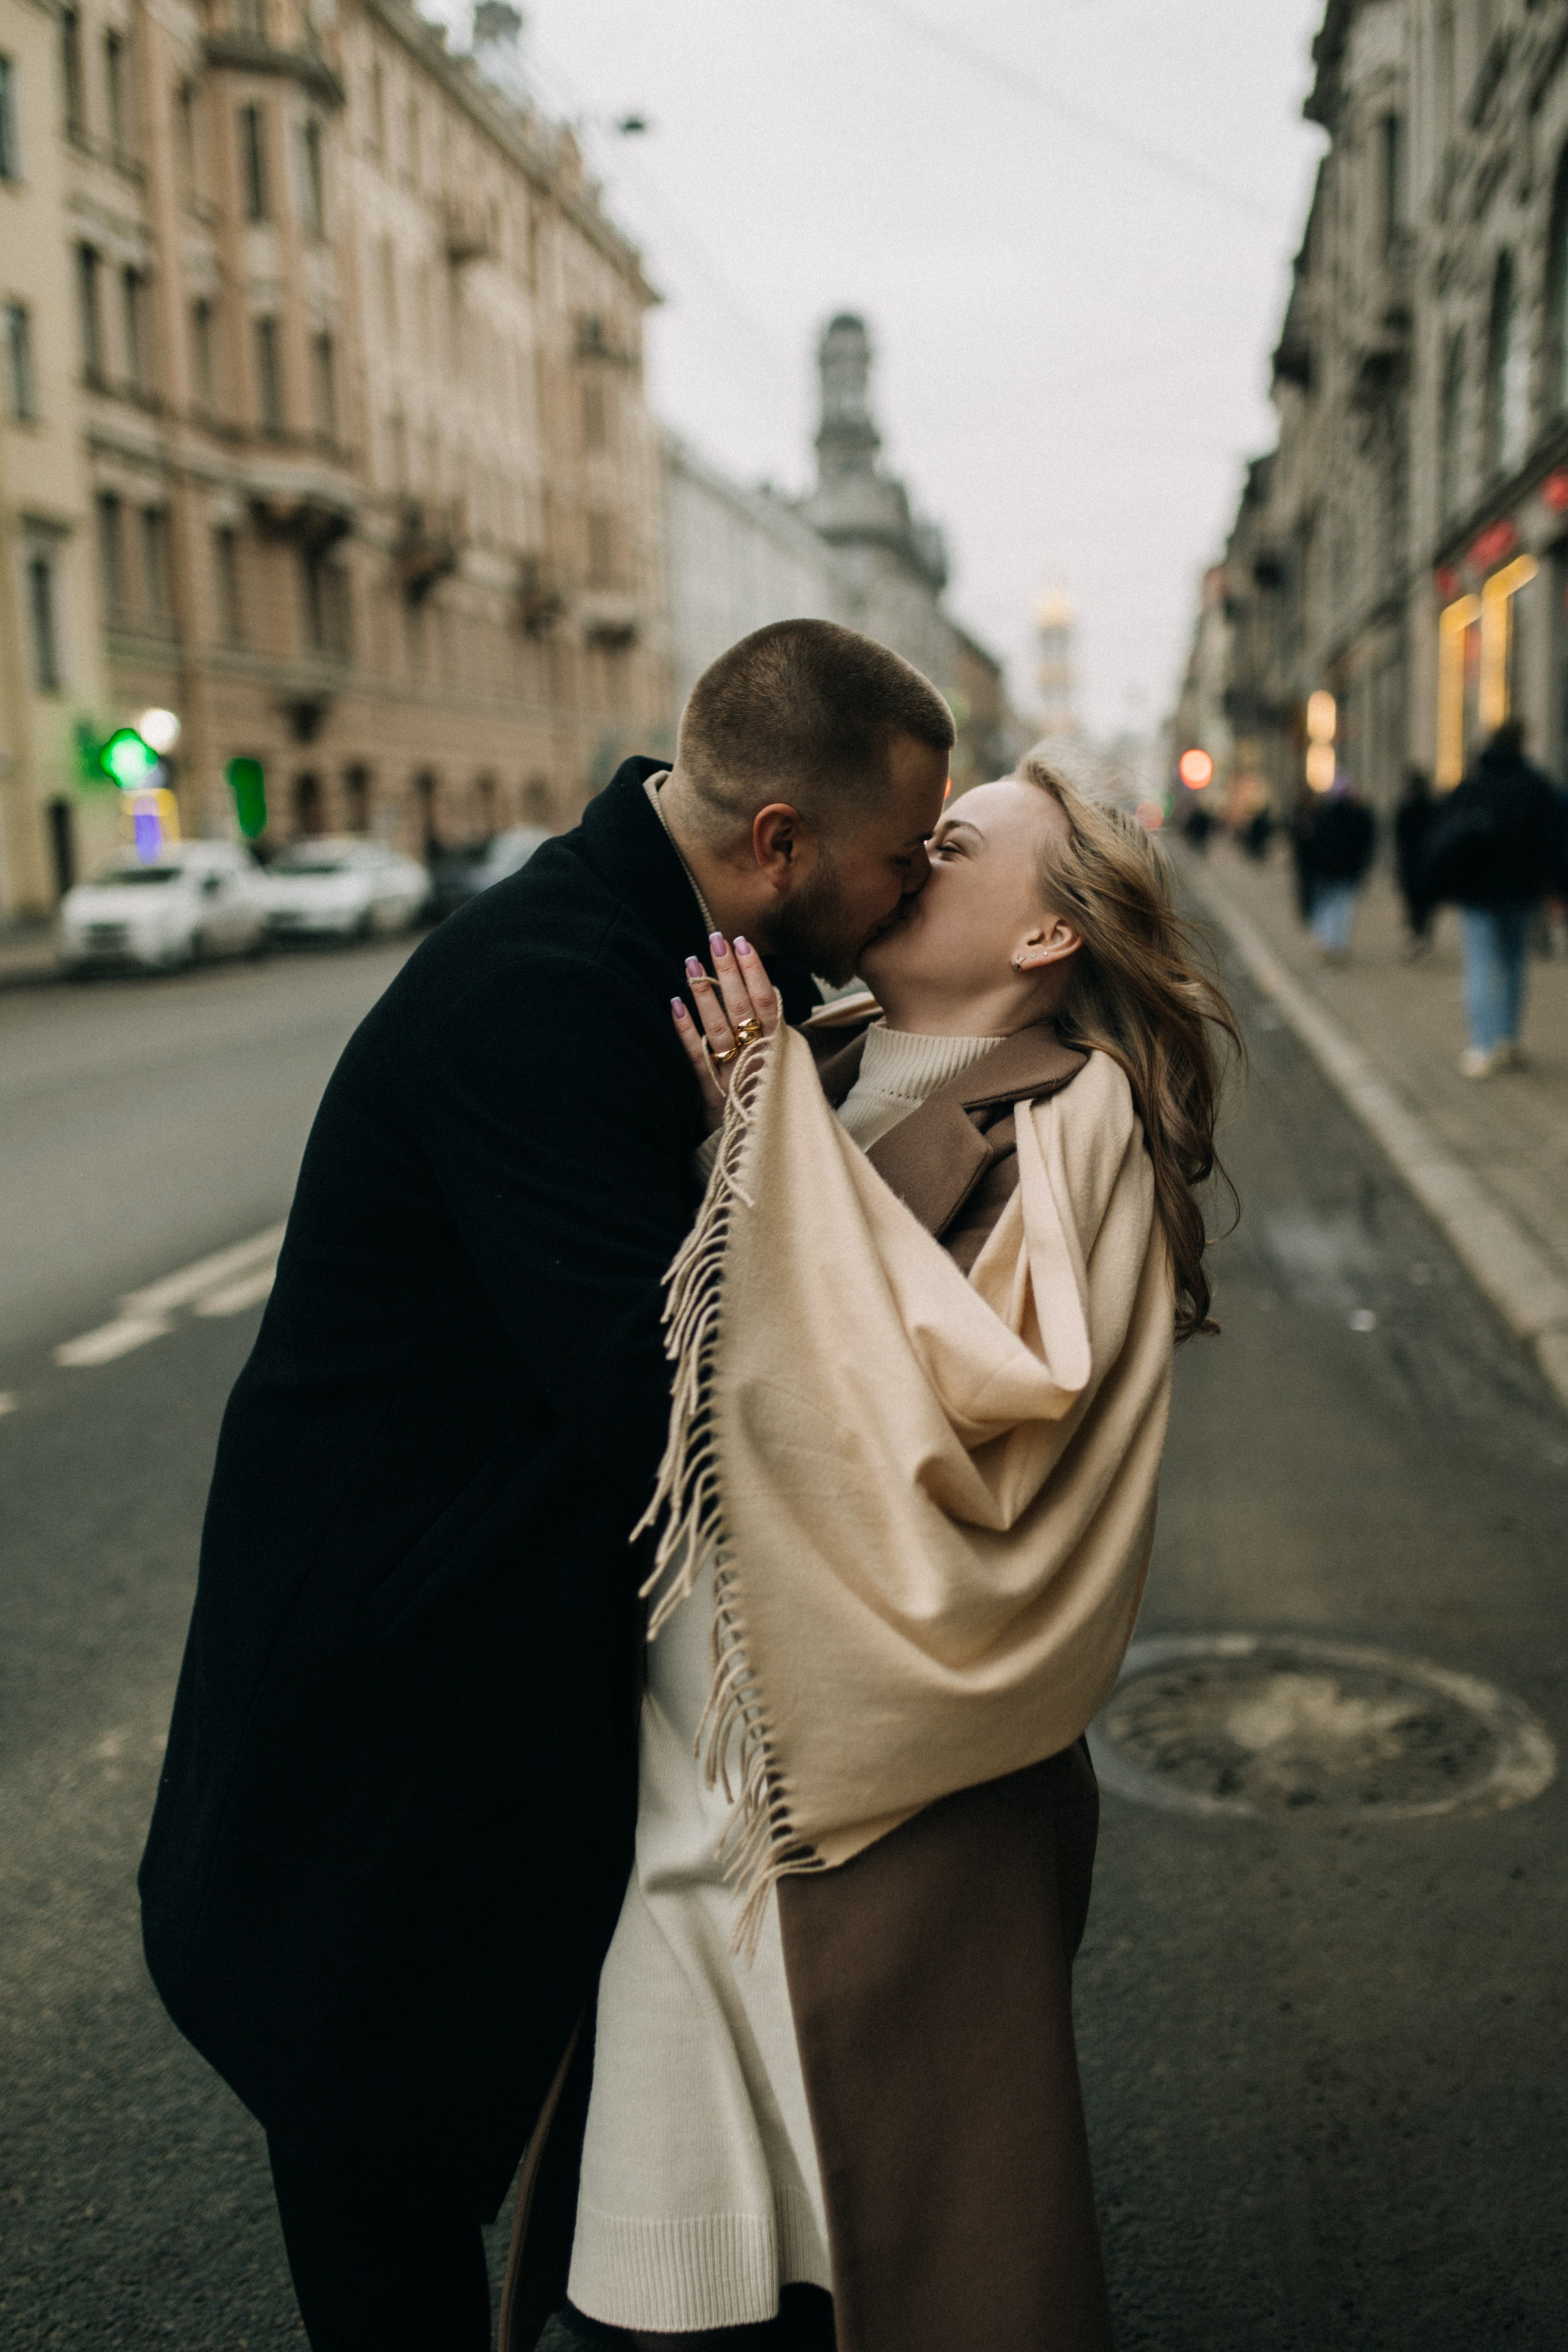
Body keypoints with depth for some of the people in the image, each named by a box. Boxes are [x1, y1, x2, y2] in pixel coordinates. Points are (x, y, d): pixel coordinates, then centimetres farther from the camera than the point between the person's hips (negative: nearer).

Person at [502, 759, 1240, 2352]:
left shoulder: (1070, 1129, -10)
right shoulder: (818, 1068, 7)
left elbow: (986, 1387, -26)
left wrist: (775, 1132, -22)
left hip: (884, 1761, -6)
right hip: (701, 1711, 6)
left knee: (893, 2191, 12)